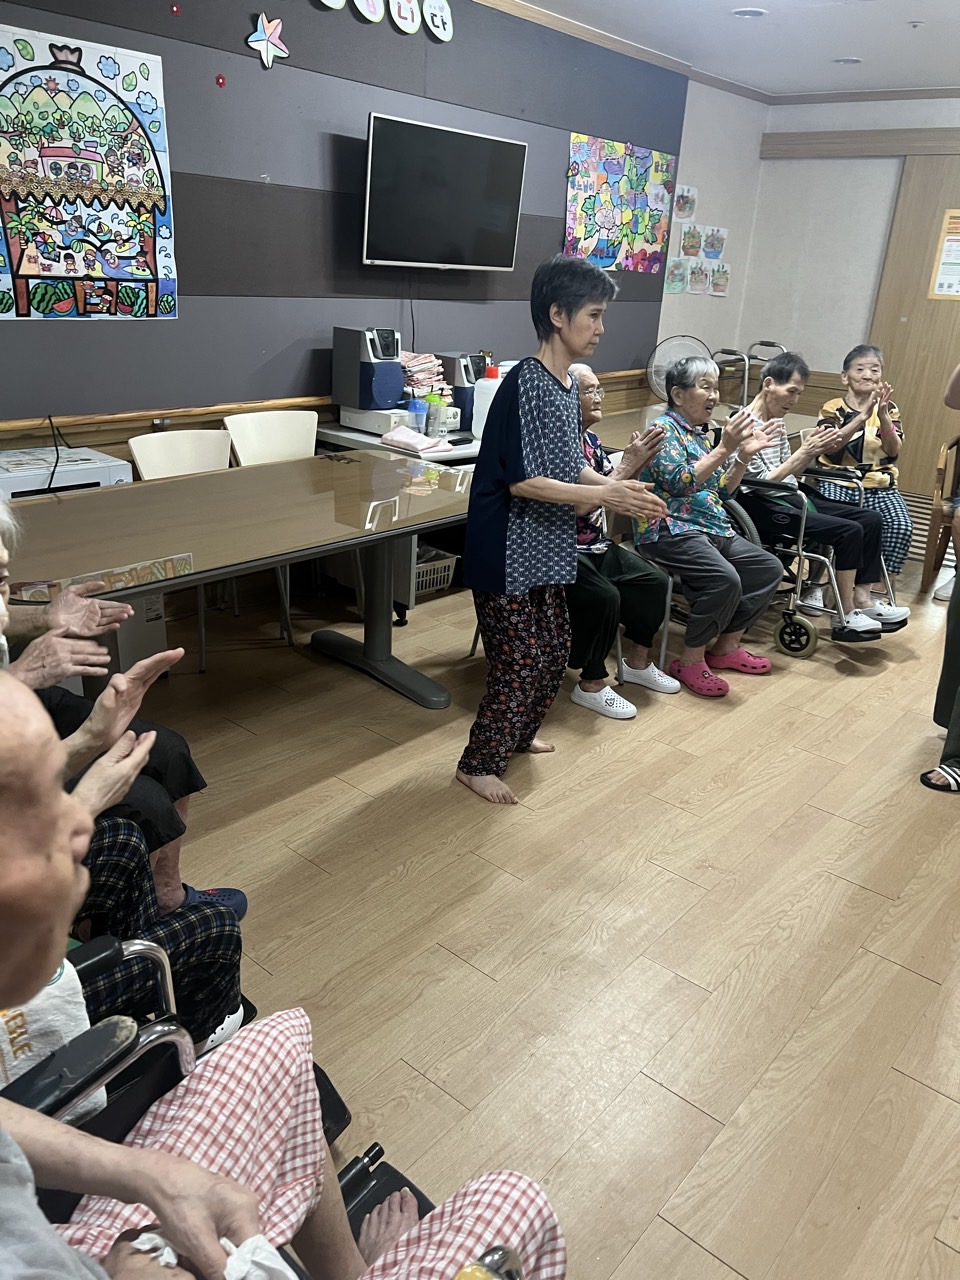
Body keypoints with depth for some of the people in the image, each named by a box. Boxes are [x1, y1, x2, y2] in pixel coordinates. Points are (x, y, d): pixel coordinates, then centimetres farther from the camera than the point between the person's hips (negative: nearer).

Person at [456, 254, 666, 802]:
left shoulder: (569, 383, 8)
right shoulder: (524, 384, -20)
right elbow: (522, 481, -24)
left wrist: (615, 485, -1)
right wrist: (602, 496, -27)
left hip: (546, 549, 9)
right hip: (508, 551, -9)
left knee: (555, 649, 17)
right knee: (521, 660, -2)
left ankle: (518, 733, 38)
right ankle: (480, 763, 16)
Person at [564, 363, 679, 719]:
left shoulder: (590, 439, 9)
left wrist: (637, 462, -7)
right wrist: (627, 465, -24)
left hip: (595, 544, 10)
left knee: (654, 581, 4)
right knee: (603, 596, -30)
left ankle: (637, 663, 20)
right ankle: (592, 684, -12)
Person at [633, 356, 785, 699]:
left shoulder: (701, 432, 17)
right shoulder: (663, 428, -7)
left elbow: (722, 490, 19)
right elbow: (680, 482, -20)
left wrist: (744, 455, 5)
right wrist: (724, 448, -23)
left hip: (712, 527, 9)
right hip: (670, 529, -9)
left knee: (769, 568, 2)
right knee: (725, 579, -30)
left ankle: (726, 646, 8)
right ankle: (691, 661, -14)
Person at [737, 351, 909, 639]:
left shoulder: (774, 424, 15)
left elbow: (788, 472, 17)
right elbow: (760, 483, -19)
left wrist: (817, 451, 0)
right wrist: (804, 451, -20)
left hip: (791, 498, 10)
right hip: (765, 508, -10)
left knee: (871, 519, 2)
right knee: (849, 531, -21)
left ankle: (861, 599, 2)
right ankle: (846, 618, -12)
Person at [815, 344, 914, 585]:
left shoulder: (889, 409, 11)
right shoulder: (833, 408, 3)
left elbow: (893, 450, -2)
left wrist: (883, 416, -16)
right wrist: (863, 416, -23)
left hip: (880, 485, 3)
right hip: (838, 481, -2)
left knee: (902, 527, -24)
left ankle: (877, 590, -11)